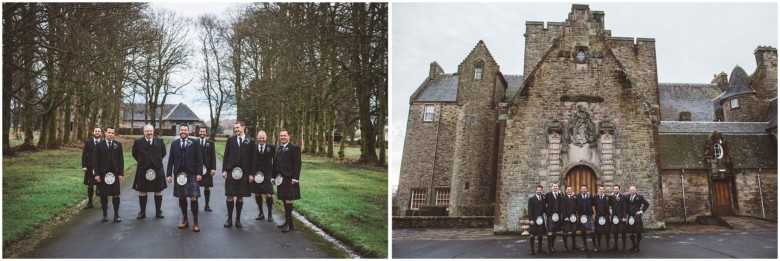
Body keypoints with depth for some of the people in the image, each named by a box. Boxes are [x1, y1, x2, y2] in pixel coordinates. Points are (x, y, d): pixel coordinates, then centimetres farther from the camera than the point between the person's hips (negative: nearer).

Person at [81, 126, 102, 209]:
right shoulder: (88, 142, 6)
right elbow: (84, 155, 4)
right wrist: (84, 166, -5)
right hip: (90, 167, 1)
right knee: (90, 185, 6)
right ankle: (89, 203, 15)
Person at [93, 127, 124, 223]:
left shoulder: (118, 144, 6)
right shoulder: (99, 145, 3)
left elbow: (121, 159, 5)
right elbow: (96, 160, 2)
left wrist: (121, 173, -2)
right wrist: (97, 174, -6)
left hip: (115, 173, 0)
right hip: (103, 174, 0)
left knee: (116, 195, -1)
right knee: (103, 195, 4)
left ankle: (116, 215, 4)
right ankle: (105, 215, 13)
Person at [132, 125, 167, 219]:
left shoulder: (159, 141, 0)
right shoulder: (138, 142, -2)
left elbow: (163, 153, 12)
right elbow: (134, 154, 10)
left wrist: (157, 161, 8)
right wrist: (142, 162, 6)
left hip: (157, 169, 1)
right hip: (142, 170, -1)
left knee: (158, 191, 5)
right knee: (142, 191, 6)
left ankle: (158, 212, 15)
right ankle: (142, 212, 15)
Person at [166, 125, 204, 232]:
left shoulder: (195, 143, 2)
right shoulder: (174, 143, 10)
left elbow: (199, 159, -1)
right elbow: (171, 160, 9)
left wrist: (199, 173, -8)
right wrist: (169, 174, 3)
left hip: (191, 174, -3)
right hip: (179, 174, 3)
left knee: (193, 198, -7)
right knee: (181, 198, 8)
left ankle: (195, 222, -1)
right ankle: (185, 220, 20)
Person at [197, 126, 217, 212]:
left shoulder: (210, 143, 6)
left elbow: (213, 156, 2)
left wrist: (213, 168, -5)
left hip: (207, 168, 1)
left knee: (207, 187, 5)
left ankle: (207, 205, 12)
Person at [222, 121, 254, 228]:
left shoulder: (250, 142, 4)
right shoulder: (230, 140, 8)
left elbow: (252, 159, 3)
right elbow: (226, 156, 7)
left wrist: (251, 174, -1)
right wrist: (224, 170, -2)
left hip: (244, 173, -1)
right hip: (231, 171, 1)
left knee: (240, 197, 4)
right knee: (230, 196, 1)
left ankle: (238, 219, 13)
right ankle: (229, 219, 10)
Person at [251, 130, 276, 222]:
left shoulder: (271, 147, 2)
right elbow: (250, 161, 3)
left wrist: (274, 173, -4)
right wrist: (250, 173, -5)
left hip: (267, 174, -2)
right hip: (255, 173, 2)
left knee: (268, 194, -6)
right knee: (257, 194, 8)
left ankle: (270, 214, 8)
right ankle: (261, 213, 22)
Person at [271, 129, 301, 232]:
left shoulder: (294, 147, -6)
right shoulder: (279, 148, 16)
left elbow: (297, 164, -11)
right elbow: (276, 163, 19)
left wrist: (295, 178, -17)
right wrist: (274, 176, 14)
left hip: (289, 179, -7)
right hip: (281, 178, 7)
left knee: (288, 200, -8)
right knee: (285, 201, 10)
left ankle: (289, 223, -3)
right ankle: (288, 222, 17)